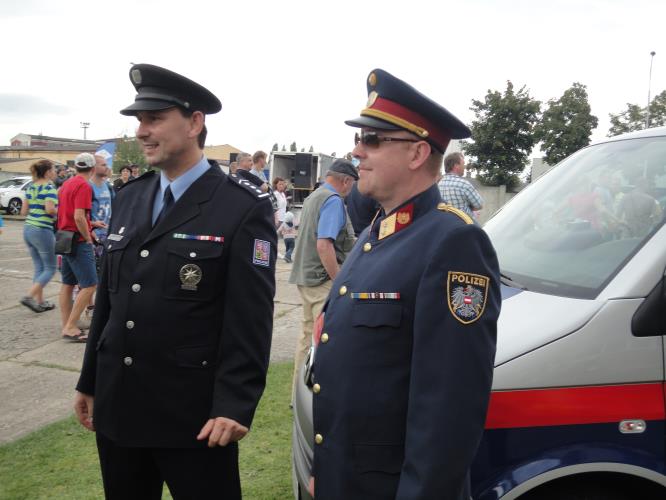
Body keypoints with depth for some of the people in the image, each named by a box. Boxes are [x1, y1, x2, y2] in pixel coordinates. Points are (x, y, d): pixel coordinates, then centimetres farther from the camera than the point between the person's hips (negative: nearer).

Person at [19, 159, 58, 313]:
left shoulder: (31, 187, 11)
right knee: (50, 268, 4)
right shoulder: (49, 187, -12)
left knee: (39, 268, 15)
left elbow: (24, 211, 12)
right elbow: (50, 208, -25)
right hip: (43, 231, -8)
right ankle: (29, 296, -8)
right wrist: (60, 211, -6)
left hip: (28, 229, 8)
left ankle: (40, 302, 18)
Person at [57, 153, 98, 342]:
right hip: (78, 241, -10)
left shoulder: (66, 184, 13)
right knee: (90, 285, -8)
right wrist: (88, 238, -12)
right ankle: (70, 327, -9)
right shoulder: (84, 186, -15)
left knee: (68, 284, 13)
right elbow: (79, 217, -23)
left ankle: (66, 326, 18)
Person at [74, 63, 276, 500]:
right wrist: (90, 380, 16)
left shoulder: (245, 209, -11)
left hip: (193, 413, -6)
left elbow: (250, 319, -14)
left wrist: (234, 406, -18)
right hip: (116, 405, 6)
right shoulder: (128, 199, 9)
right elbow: (108, 297, 13)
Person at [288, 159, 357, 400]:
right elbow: (324, 245, -23)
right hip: (324, 277, -10)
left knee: (308, 334, 16)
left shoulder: (313, 197, 16)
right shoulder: (333, 200, -14)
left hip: (306, 275, 10)